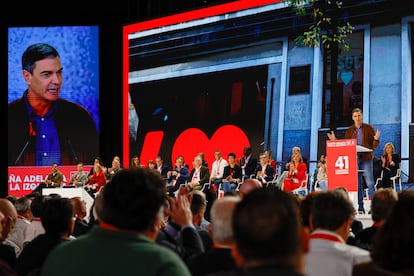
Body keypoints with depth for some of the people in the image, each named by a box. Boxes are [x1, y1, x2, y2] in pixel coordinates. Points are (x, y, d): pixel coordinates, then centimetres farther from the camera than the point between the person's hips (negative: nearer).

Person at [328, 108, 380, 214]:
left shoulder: (369, 128, 4)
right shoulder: (349, 131, 12)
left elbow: (374, 145, 2)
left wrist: (376, 139, -19)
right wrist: (335, 141, 2)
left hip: (366, 158, -3)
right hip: (353, 159, 3)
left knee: (370, 183, -7)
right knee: (357, 184, 4)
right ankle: (360, 207, 9)